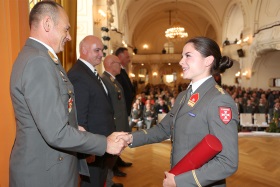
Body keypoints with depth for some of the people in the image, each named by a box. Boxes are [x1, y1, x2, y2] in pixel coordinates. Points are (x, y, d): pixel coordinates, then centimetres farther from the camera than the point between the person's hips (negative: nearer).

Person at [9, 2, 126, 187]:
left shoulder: (38, 57, 8)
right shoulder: (38, 61, -25)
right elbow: (56, 133, -28)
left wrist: (76, 129, 6)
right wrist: (105, 143, -18)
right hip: (43, 172, -9)